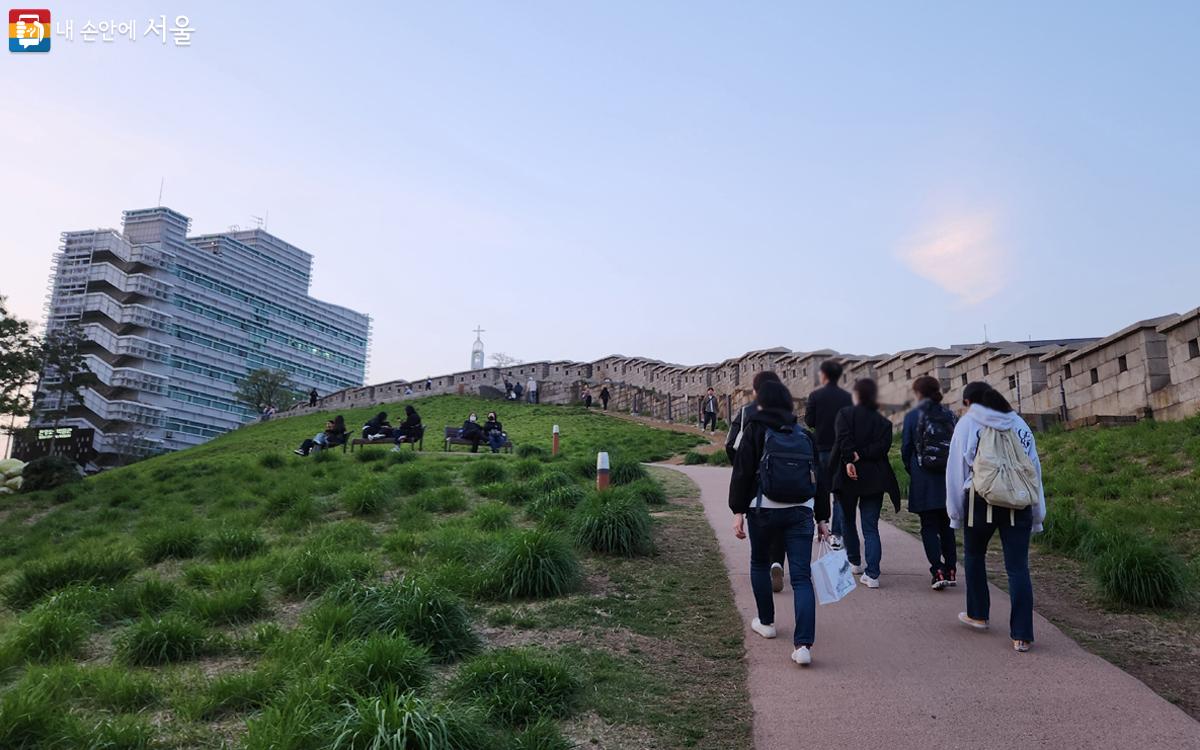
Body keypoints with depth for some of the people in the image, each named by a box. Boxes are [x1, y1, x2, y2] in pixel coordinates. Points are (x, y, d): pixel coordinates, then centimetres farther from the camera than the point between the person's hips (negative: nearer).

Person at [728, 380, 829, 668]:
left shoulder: (755, 429, 0)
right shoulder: (804, 434, 12)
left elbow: (742, 472, -8)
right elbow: (819, 479, 12)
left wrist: (738, 511, -7)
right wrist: (822, 518, 16)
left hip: (763, 509, -2)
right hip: (801, 511, 2)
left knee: (760, 563, 22)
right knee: (801, 577, -1)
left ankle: (766, 622, 33)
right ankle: (803, 644, -12)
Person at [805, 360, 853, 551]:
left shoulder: (815, 396, -7)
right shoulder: (847, 397, -1)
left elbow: (808, 422, -5)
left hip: (822, 449, -1)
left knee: (820, 491, 12)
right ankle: (837, 534, 1)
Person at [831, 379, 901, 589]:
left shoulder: (845, 414, 0)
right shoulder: (884, 422, 7)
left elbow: (843, 438, -16)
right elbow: (883, 446, -7)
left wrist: (849, 460, -20)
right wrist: (862, 454, -10)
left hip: (848, 476, -2)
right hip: (874, 478, 2)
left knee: (848, 520, 19)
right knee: (871, 527, 2)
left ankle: (854, 562, 29)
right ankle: (872, 574, -9)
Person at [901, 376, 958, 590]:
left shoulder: (913, 416, -6)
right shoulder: (949, 415, 2)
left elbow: (905, 448, -4)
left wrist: (912, 471, 12)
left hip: (923, 481, -3)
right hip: (949, 479, 3)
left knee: (929, 527, 3)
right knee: (946, 525, 15)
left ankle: (938, 572, -7)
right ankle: (951, 571, 16)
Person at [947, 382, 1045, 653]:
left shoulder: (967, 423, 2)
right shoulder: (1018, 423, 12)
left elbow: (956, 469, 0)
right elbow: (1035, 467, 12)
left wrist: (955, 511, 6)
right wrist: (1037, 515, 16)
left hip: (981, 501, -2)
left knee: (974, 556, 20)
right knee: (1018, 568, 2)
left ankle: (977, 615, 30)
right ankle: (1022, 635, -1)